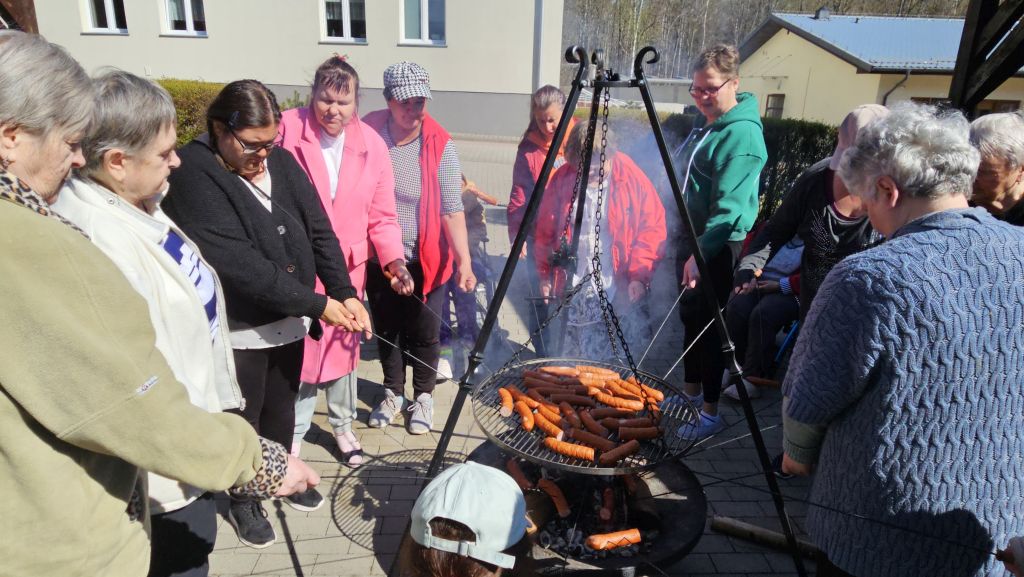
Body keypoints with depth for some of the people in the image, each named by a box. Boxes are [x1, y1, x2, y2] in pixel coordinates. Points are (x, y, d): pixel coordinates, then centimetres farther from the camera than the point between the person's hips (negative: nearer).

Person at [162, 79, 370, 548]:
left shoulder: (282, 162, 0)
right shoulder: (194, 176, -18)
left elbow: (319, 231, -1)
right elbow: (241, 265, -25)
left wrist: (344, 292, -15)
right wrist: (317, 303, -22)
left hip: (289, 318, 6)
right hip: (237, 328, -5)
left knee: (282, 406, 22)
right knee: (244, 417, 13)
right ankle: (243, 500, 37)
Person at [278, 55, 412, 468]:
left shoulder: (372, 146, -2)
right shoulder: (286, 130, -11)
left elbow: (382, 217, -1)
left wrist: (394, 260, -15)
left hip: (348, 269, 3)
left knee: (343, 347, 15)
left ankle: (342, 425, 36)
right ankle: (294, 430, 30)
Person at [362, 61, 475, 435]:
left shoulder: (440, 144, -12)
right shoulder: (368, 132, -6)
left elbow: (452, 208, -16)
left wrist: (464, 260, -24)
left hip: (425, 260, -2)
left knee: (424, 334, 10)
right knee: (386, 330, 17)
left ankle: (423, 396, 34)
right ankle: (392, 393, 39)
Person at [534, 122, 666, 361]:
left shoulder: (632, 179, -4)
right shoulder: (561, 179, 2)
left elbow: (652, 230, -4)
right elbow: (545, 232, 10)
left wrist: (639, 276, -12)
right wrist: (544, 275, 7)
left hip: (621, 289, -2)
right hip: (573, 290, 3)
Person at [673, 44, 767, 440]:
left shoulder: (742, 133, -17)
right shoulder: (704, 122, 11)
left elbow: (728, 206, -25)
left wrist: (701, 253, -30)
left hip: (719, 246, -9)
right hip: (692, 235, 9)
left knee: (707, 323, -2)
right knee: (689, 315, 17)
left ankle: (710, 414, 11)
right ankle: (691, 392, 33)